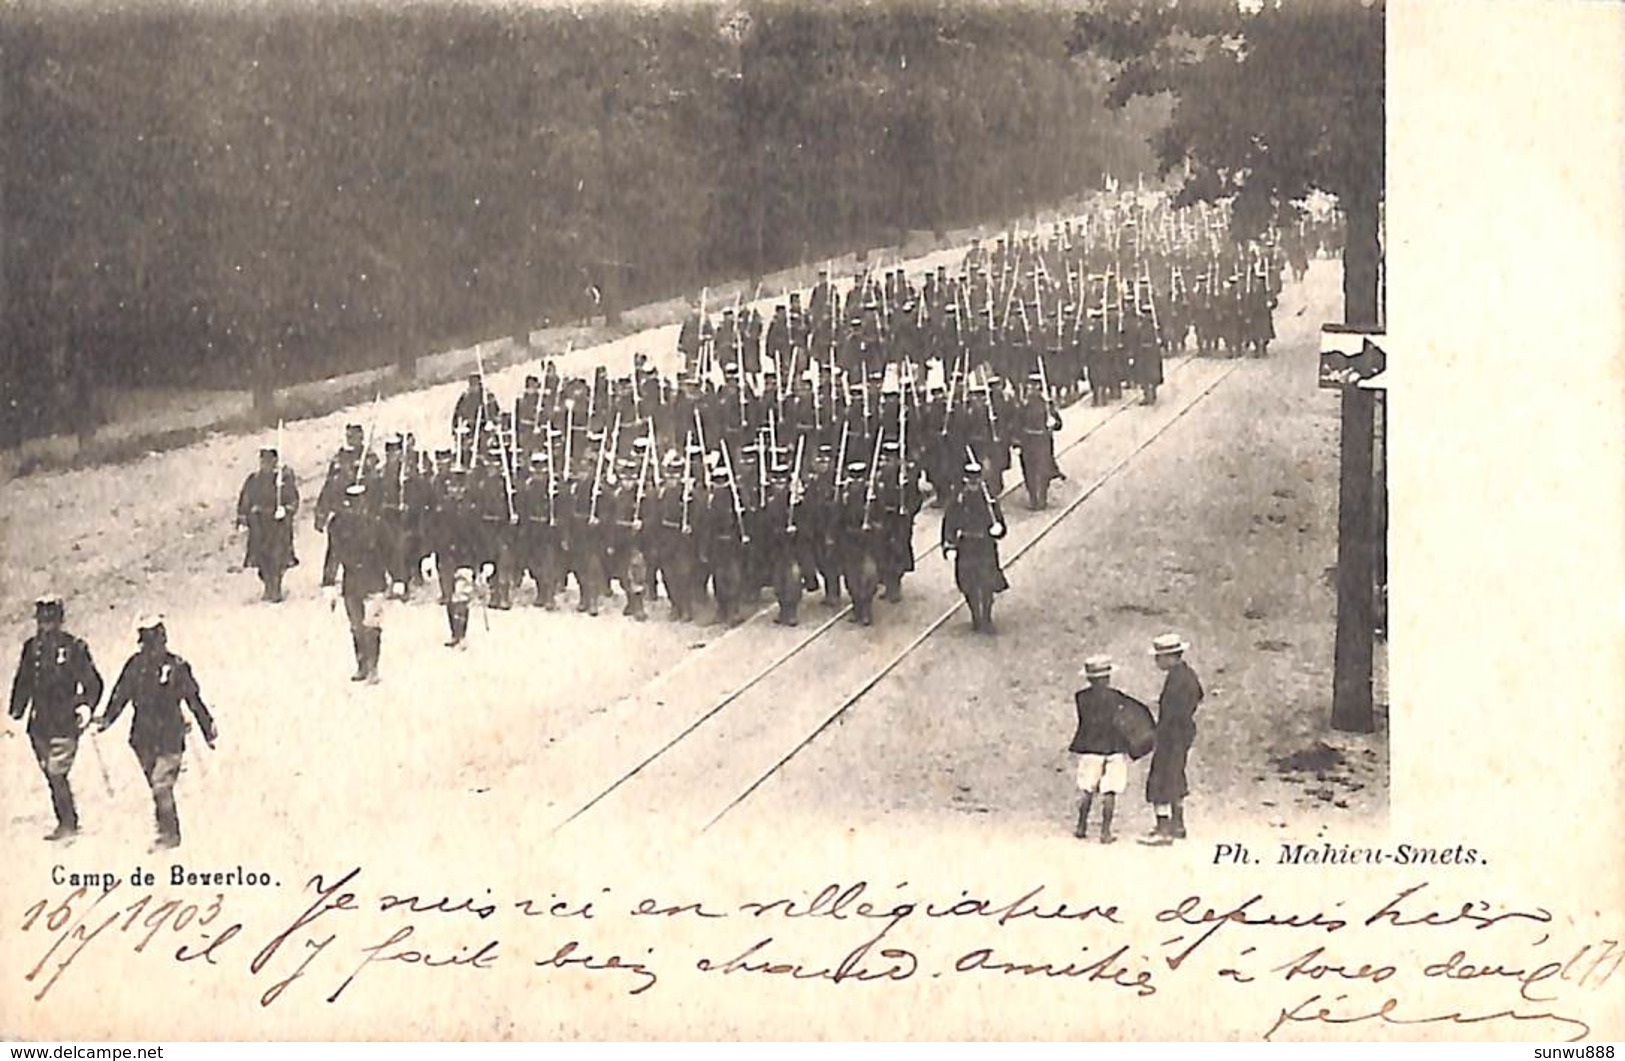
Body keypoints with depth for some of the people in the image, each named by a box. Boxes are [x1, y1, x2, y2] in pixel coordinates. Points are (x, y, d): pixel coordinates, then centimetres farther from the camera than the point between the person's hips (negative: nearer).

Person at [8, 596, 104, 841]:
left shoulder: (74, 647, -5)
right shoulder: (31, 647, 10)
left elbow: (93, 682, -5)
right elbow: (22, 683, 19)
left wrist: (87, 705, -21)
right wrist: (15, 713, 15)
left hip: (64, 722, -6)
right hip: (39, 724, 6)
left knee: (56, 773, -12)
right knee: (52, 775, 9)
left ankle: (68, 824, -2)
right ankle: (69, 822, 19)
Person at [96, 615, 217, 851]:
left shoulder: (177, 667, -4)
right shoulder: (135, 665, 5)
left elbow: (194, 699, 1)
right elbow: (120, 695, 9)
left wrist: (208, 728, 3)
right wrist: (106, 719, -2)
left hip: (170, 736, -4)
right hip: (144, 737, 4)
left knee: (161, 784, -14)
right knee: (157, 786, 10)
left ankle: (169, 834, -7)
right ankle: (170, 833, 22)